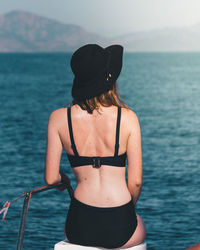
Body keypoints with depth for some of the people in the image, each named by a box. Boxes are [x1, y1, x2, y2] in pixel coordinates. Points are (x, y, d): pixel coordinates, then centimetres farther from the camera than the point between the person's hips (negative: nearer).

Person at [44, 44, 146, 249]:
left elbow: (51, 179, -3)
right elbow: (136, 182, -6)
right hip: (120, 231, -1)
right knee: (139, 225, 36)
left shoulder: (58, 118, -6)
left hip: (79, 230, 1)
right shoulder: (127, 118, -9)